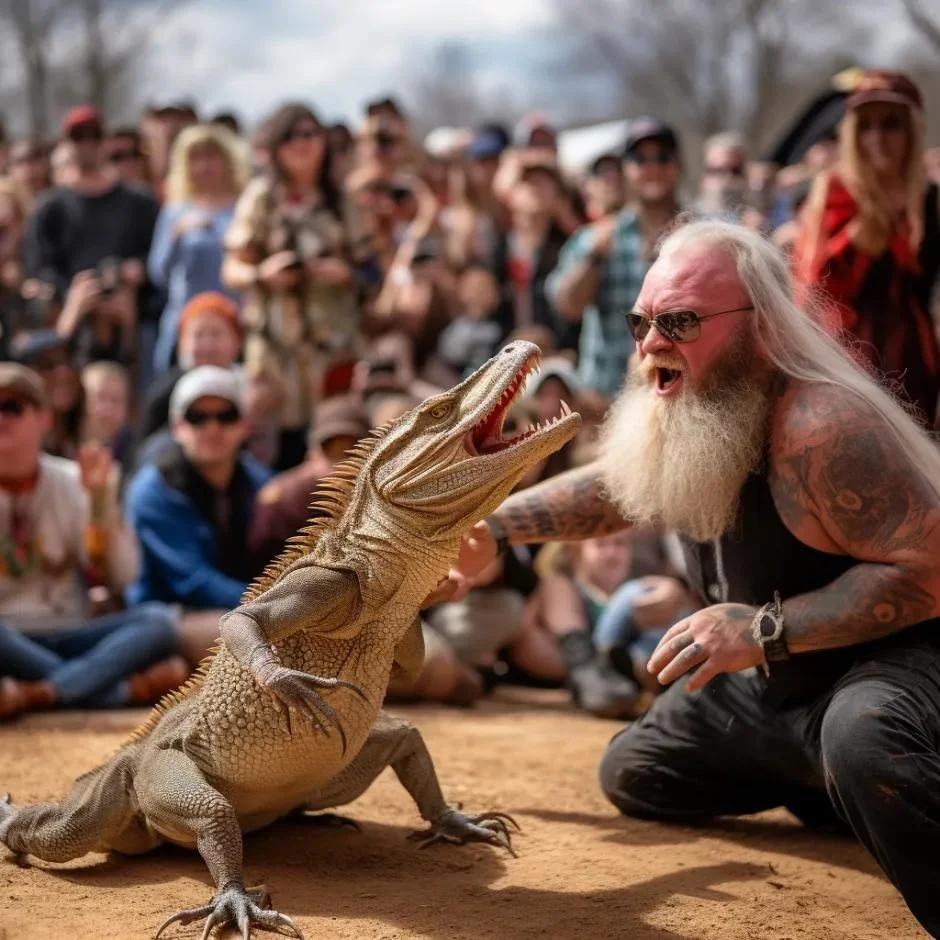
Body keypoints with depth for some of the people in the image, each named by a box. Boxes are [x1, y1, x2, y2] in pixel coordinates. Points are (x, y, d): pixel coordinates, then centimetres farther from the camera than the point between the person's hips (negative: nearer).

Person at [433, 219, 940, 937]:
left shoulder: (817, 426, -31)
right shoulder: (690, 414, -1)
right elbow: (610, 488, 18)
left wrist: (768, 629, -35)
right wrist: (492, 528, 7)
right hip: (781, 680, 10)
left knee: (865, 740, -45)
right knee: (635, 776, 22)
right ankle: (821, 782, 28)